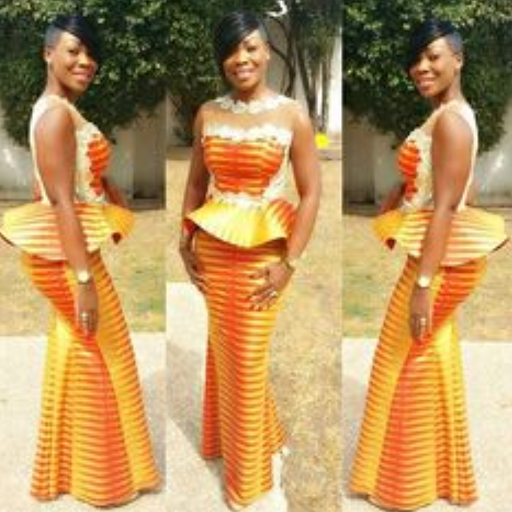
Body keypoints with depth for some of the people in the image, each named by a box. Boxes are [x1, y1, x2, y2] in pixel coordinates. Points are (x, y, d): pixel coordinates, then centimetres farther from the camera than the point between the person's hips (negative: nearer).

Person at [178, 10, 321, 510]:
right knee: (223, 350, 16)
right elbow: (196, 181, 11)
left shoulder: (292, 115, -9)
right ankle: (231, 436, 43)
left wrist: (289, 262, -12)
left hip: (262, 254, -3)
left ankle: (247, 472, 26)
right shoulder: (207, 113, 1)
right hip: (212, 251, 3)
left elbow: (311, 193, -9)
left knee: (247, 359, 5)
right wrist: (186, 242, 5)